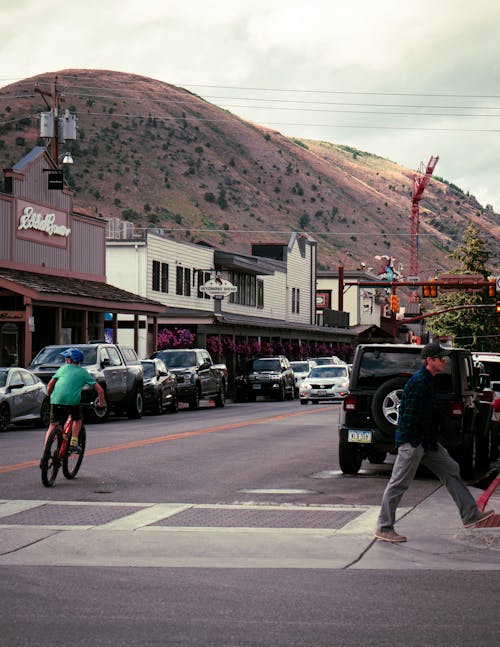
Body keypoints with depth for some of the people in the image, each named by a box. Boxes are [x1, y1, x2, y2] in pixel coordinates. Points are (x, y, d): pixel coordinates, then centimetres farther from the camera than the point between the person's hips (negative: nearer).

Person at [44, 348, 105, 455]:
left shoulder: (63, 368, 21)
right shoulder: (84, 372, 19)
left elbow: (50, 385, 23)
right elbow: (100, 390, 15)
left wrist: (48, 395, 40)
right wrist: (101, 402, 30)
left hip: (57, 400, 1)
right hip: (73, 401, -1)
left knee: (53, 426, 12)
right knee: (78, 420, 27)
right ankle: (73, 444, 16)